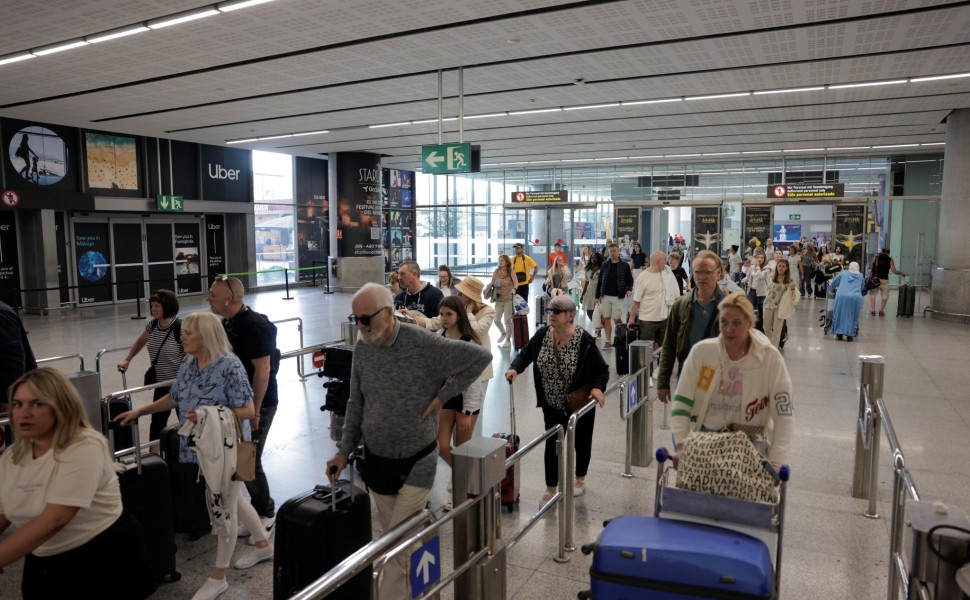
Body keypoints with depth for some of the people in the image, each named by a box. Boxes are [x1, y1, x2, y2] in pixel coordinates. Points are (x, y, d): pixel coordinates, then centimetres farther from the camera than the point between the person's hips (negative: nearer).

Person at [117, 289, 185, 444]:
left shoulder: (180, 328, -21)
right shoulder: (152, 325, 0)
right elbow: (140, 342, 21)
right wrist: (127, 360, 14)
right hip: (161, 383, 6)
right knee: (157, 420, 10)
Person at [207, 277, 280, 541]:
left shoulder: (254, 326, -21)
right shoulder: (228, 323, 8)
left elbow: (262, 369, -23)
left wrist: (255, 410, -23)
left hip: (258, 404, -9)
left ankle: (266, 514, 16)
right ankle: (259, 511, 28)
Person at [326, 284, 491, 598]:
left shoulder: (423, 343, -19)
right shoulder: (361, 347, -1)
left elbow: (481, 356, -18)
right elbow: (356, 404, 9)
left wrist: (443, 394, -17)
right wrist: (345, 450, 5)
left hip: (416, 462, -5)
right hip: (376, 460, 5)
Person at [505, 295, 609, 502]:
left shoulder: (584, 340, -21)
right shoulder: (542, 334, -10)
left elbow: (602, 370, -13)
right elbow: (525, 354, 4)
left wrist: (597, 388, -30)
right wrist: (515, 368, -15)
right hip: (552, 405, 3)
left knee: (581, 442, 18)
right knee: (552, 446, 6)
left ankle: (580, 479, 42)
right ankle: (551, 489, 19)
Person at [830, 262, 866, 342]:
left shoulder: (843, 273, 19)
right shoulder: (861, 276, 21)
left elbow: (831, 286, 22)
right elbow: (863, 288, 33)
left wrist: (835, 289, 44)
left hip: (841, 297, 0)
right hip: (856, 298, 1)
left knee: (840, 315, 10)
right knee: (853, 317, 9)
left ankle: (839, 334, 11)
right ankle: (850, 335, 6)